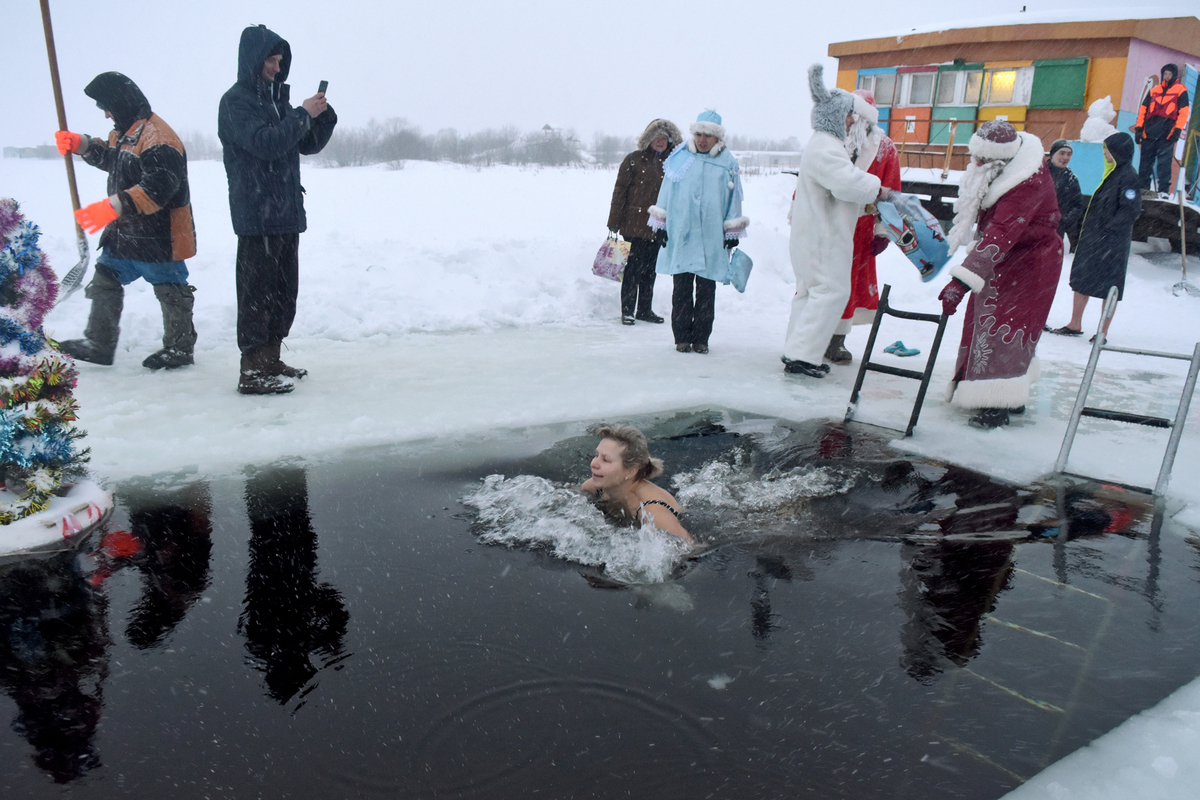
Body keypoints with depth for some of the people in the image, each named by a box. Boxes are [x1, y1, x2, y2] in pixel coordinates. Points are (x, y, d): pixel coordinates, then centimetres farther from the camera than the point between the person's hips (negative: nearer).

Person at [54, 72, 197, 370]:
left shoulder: (158, 138, -21)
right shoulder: (124, 131, 12)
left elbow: (158, 188, -32)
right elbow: (109, 157, 32)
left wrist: (114, 205, -36)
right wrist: (82, 145, 14)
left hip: (158, 235, -11)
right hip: (124, 232, 11)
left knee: (170, 291, 3)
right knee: (105, 281, 16)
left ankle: (180, 348, 17)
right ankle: (99, 344, 26)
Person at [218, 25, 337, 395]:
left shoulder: (276, 98, 20)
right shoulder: (236, 100, -5)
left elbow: (308, 144, 18)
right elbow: (265, 142, -20)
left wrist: (324, 116, 1)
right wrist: (303, 114, -16)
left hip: (287, 212, 9)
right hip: (257, 215, -9)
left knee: (284, 290, 12)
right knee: (258, 291, -9)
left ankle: (271, 360, 21)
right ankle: (252, 371, -6)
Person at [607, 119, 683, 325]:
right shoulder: (634, 160, -3)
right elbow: (620, 190, -4)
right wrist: (614, 221, -7)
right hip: (634, 225, -4)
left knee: (650, 270, 11)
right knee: (633, 269, -2)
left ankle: (644, 309, 21)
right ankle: (627, 311, 6)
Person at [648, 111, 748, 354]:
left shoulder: (727, 162, 6)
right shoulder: (679, 157, 6)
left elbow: (733, 200, 10)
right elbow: (665, 193, 10)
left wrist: (733, 232, 8)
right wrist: (660, 225, 7)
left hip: (712, 238, 0)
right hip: (680, 236, 0)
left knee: (706, 291, 5)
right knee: (682, 289, 3)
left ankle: (701, 338, 15)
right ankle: (682, 337, 12)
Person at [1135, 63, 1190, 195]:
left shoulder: (1181, 90, 7)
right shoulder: (1153, 91, 18)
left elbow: (1183, 112, 0)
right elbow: (1143, 109, 17)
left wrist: (1178, 130, -10)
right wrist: (1139, 128, 7)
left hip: (1167, 133, -4)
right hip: (1150, 132, 4)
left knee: (1164, 162, -7)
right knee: (1146, 159, 2)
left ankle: (1163, 190, -6)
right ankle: (1143, 186, 7)